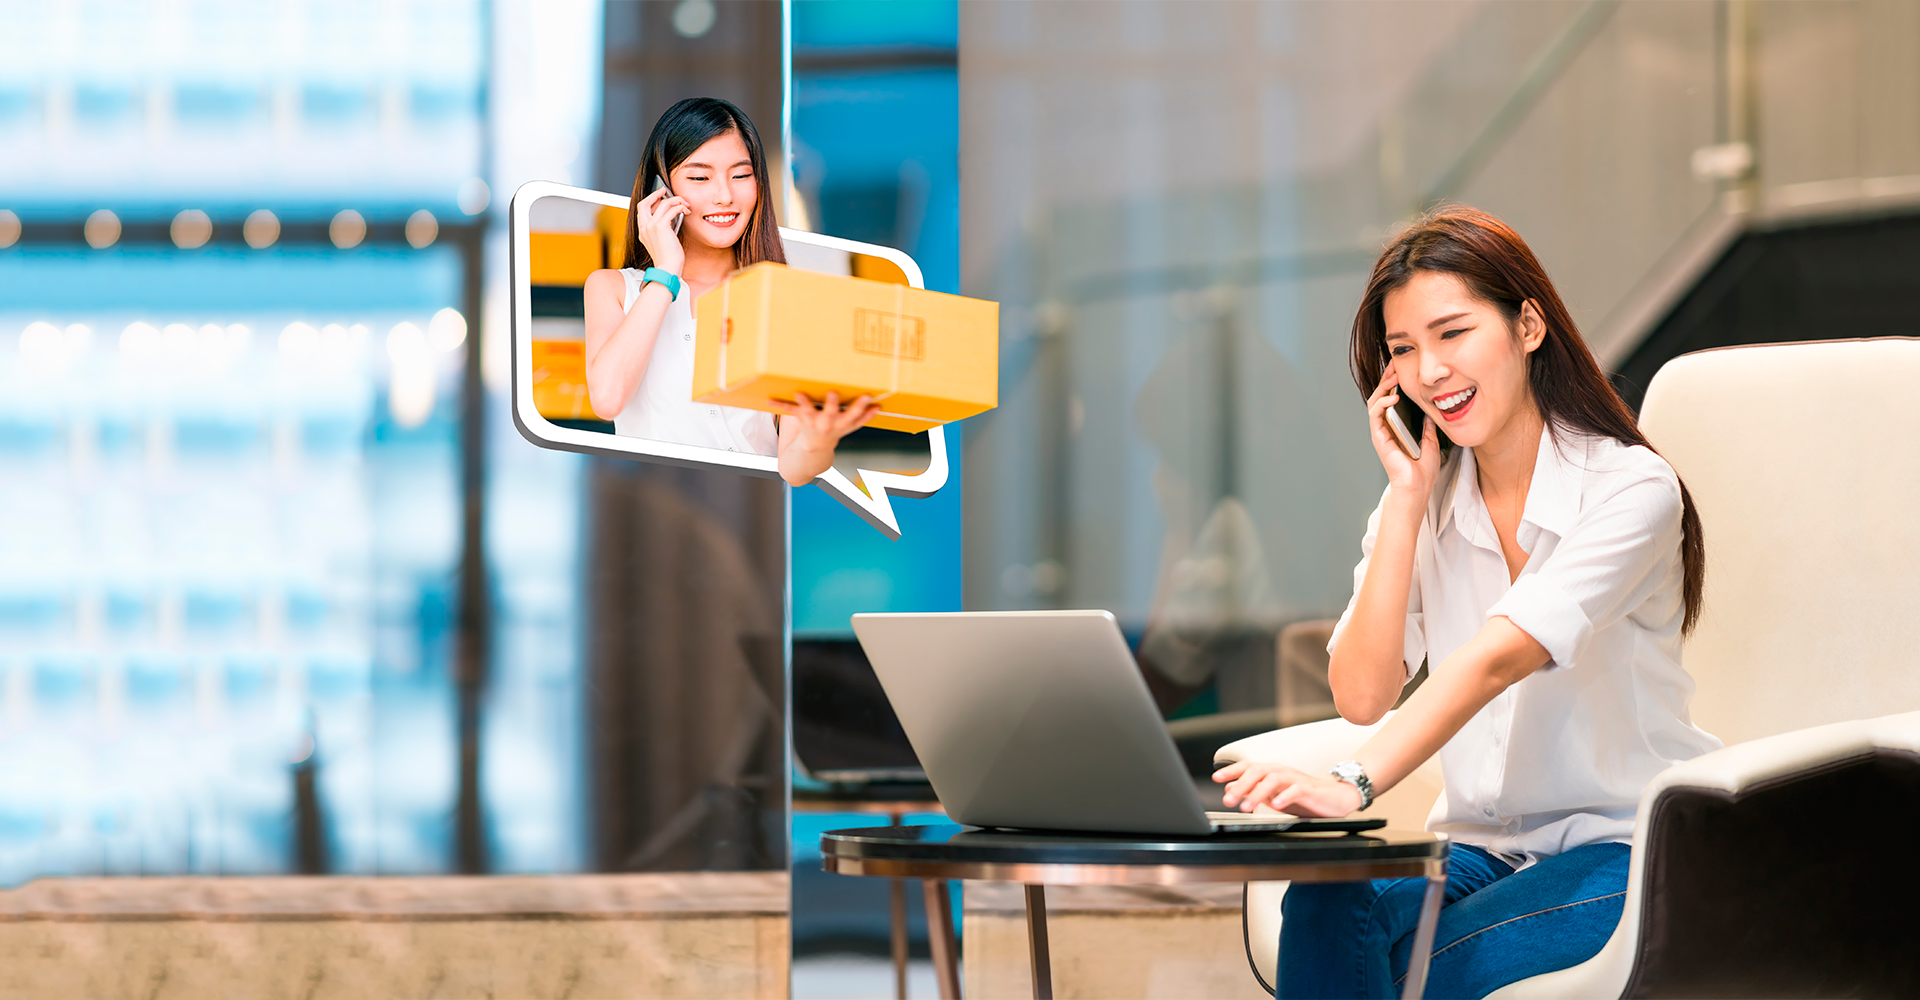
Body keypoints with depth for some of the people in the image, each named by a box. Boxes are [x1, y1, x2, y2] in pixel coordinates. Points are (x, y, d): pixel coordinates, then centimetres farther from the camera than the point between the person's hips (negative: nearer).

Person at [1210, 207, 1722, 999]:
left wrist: (1355, 783, -43)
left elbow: (1500, 656, -28)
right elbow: (1360, 695, -6)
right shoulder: (1420, 503, 8)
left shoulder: (1631, 489, -11)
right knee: (1323, 910, -28)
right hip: (1482, 845, 5)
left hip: (1628, 850, -5)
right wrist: (1408, 494, -8)